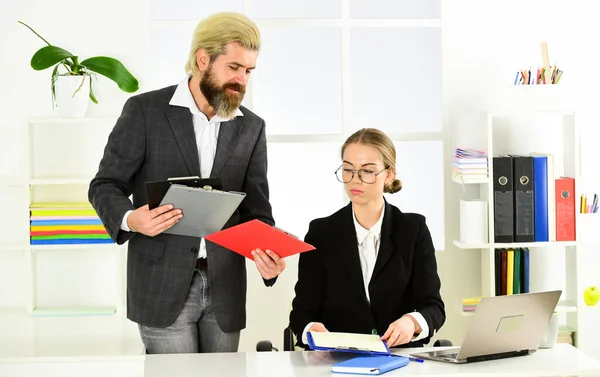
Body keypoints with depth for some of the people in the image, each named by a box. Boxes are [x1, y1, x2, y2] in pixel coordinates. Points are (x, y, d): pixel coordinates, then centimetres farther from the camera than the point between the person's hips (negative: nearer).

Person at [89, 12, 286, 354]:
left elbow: (255, 210, 8)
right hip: (164, 285, -4)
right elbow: (105, 186, -1)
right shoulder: (145, 110, -3)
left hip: (225, 290, 4)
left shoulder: (252, 127, 8)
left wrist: (266, 254, -13)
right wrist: (130, 219, -23)